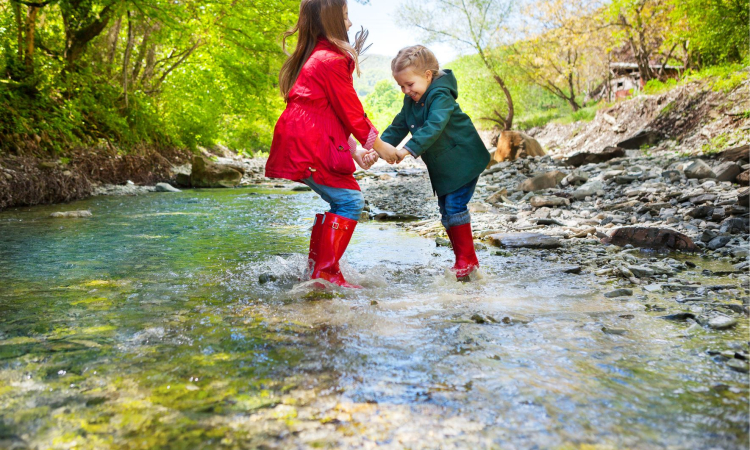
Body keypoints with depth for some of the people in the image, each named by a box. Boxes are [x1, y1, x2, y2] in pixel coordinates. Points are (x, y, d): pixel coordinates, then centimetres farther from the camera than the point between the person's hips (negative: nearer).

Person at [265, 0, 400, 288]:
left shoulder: (310, 58, 22)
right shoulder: (333, 59, -10)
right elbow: (350, 112, -9)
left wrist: (355, 151, 14)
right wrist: (379, 146, 3)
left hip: (295, 144, 10)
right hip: (311, 147, -10)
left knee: (332, 199, 18)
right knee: (350, 200, -6)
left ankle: (314, 267, 22)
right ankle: (325, 273, -5)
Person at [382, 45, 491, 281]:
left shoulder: (440, 96, -21)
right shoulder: (411, 101, 6)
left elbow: (434, 127, -36)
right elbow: (398, 126, 5)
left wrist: (408, 150, -45)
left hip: (463, 160, -9)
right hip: (442, 166, 9)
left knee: (455, 205, -13)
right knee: (446, 210, 9)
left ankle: (467, 259, -3)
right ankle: (465, 260, 17)